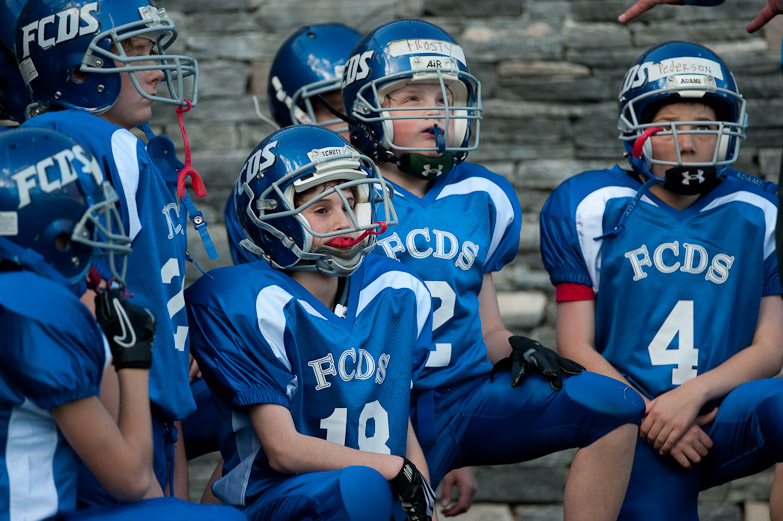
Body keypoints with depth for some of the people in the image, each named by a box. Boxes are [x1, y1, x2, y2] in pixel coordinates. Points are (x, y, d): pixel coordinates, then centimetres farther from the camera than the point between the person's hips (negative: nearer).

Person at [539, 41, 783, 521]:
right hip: (637, 430, 0)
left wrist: (693, 395, -15)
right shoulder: (590, 210, 4)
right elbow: (577, 349, 2)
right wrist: (650, 418, -11)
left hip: (725, 414, 0)